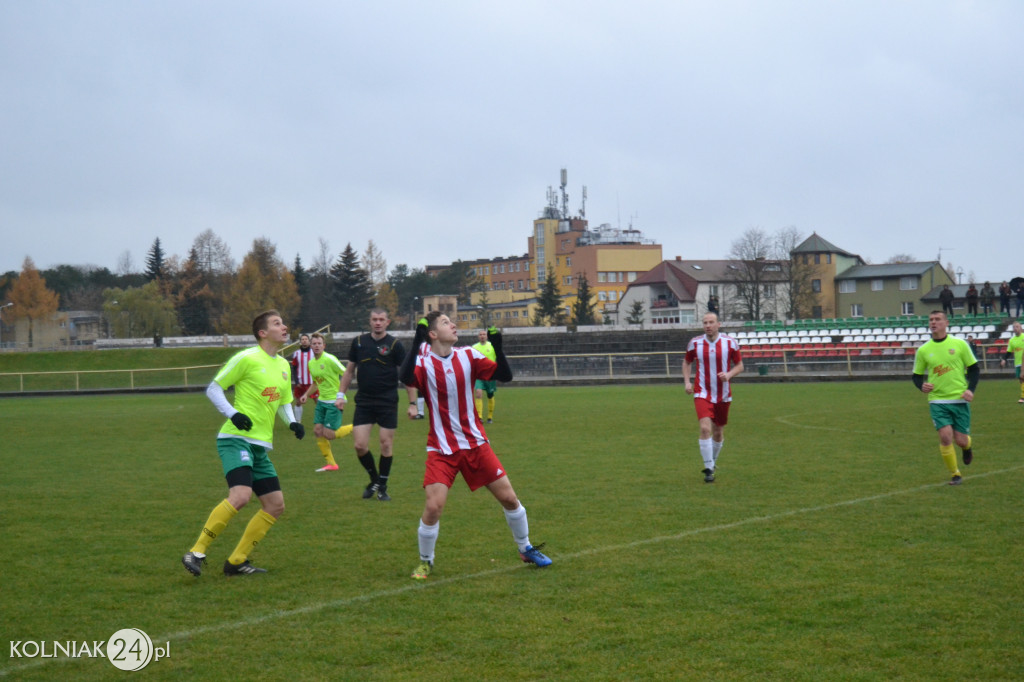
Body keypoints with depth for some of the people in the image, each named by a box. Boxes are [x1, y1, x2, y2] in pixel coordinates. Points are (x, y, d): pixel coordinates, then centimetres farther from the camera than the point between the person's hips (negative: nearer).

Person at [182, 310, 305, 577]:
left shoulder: (283, 365, 16)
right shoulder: (247, 358, -7)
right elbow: (213, 388, -3)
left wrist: (292, 422, 7)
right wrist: (233, 414, -17)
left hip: (261, 445, 9)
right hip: (236, 439, -9)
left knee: (276, 505, 5)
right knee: (240, 495, -27)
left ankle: (236, 561, 13)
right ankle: (196, 552, -18)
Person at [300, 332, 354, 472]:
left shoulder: (329, 359, -15)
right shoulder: (311, 363, 9)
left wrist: (341, 396, -22)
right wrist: (306, 395, 8)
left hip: (334, 402, -8)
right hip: (322, 401, 8)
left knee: (328, 434, -11)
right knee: (317, 430, 2)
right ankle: (330, 464, 13)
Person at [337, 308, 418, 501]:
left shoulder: (394, 345, -4)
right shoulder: (359, 342, 5)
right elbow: (349, 371, 16)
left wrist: (412, 403, -6)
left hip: (388, 403, -2)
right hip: (364, 403, 2)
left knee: (386, 445, 1)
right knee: (360, 445, -4)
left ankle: (382, 487, 17)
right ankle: (374, 480, 20)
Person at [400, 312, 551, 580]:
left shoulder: (469, 356, -1)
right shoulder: (423, 362, -10)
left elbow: (505, 375, -4)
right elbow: (406, 378, -33)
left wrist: (497, 347, -18)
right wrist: (416, 343, -39)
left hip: (475, 444, 3)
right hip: (441, 450, -3)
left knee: (509, 497, 4)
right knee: (433, 507, -16)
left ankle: (526, 550, 27)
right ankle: (425, 562, 9)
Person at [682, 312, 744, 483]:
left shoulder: (730, 343, -4)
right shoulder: (695, 343, -2)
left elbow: (739, 365, 4)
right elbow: (687, 362, 14)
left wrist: (729, 374, -16)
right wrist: (687, 382, -1)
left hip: (723, 395, 1)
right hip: (702, 394, -1)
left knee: (718, 432, 11)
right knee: (705, 428, -19)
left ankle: (713, 462, 37)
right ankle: (709, 469, -13)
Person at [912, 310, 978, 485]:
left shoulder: (959, 344, -1)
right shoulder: (923, 350, 2)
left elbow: (974, 369, 5)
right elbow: (917, 375, 11)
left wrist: (971, 389, -9)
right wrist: (922, 386, -11)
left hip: (960, 399, 0)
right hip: (937, 401, 0)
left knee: (961, 440, -1)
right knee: (945, 436, -16)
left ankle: (967, 448, 40)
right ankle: (955, 474, 3)